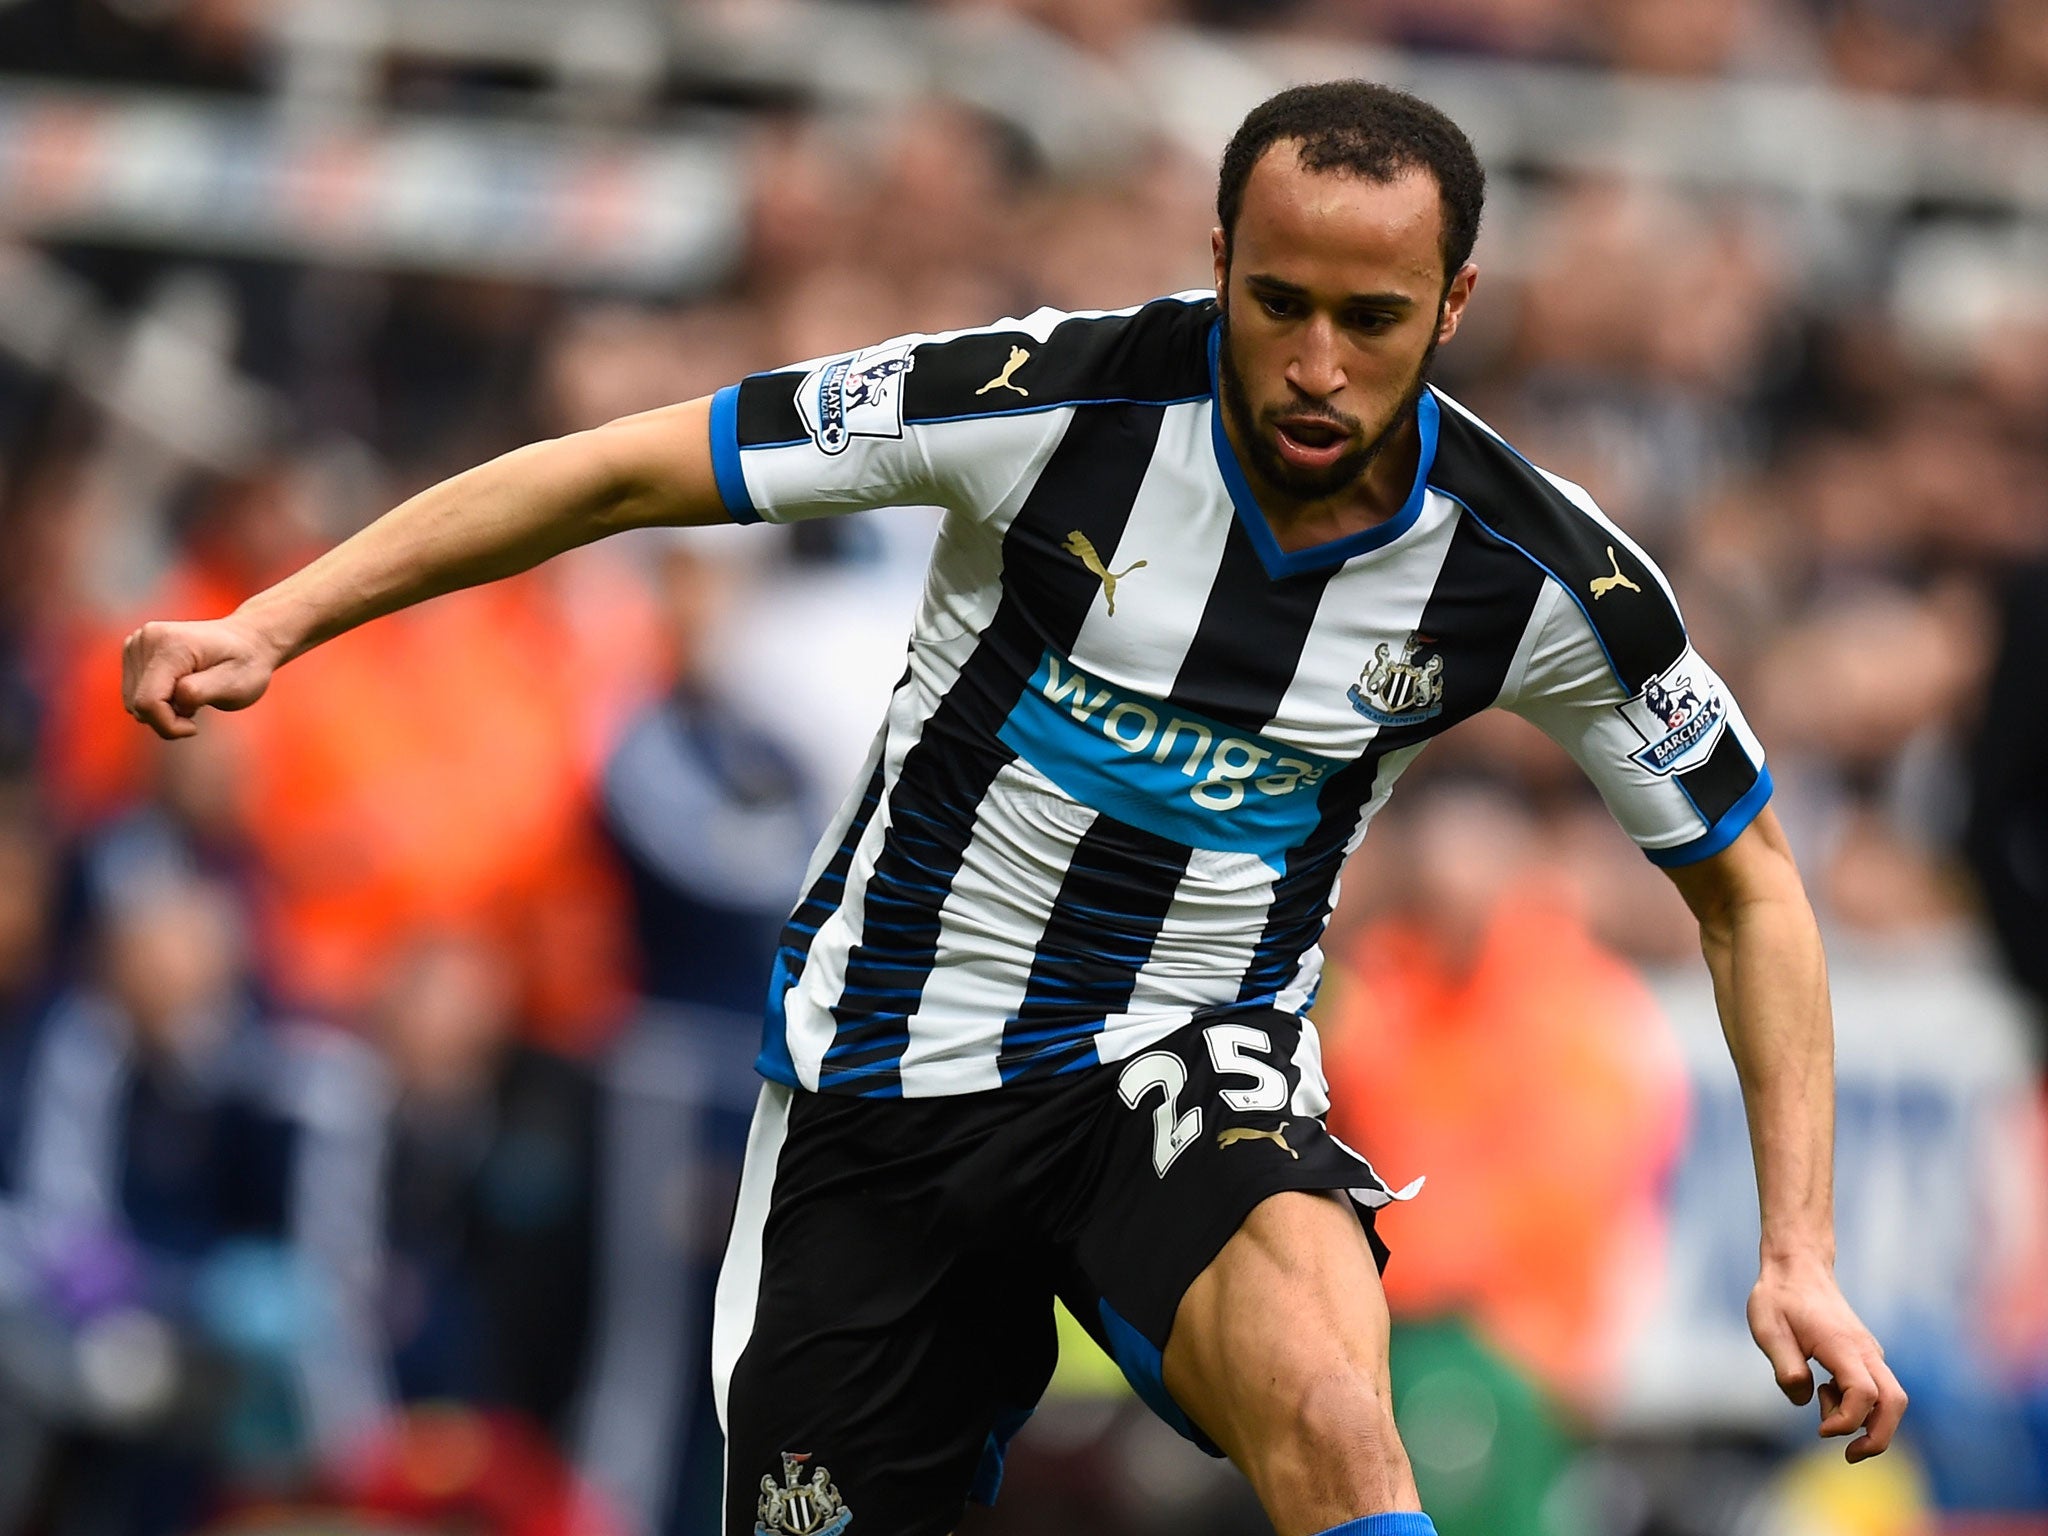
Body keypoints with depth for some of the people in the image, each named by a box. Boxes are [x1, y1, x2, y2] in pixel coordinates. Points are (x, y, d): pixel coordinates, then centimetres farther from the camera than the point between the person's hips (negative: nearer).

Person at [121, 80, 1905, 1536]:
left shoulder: (1541, 577, -12)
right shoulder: (1059, 404, -19)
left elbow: (1747, 878, 3)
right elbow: (632, 468, -10)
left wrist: (1799, 1252, -4)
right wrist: (276, 619, -14)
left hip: (1183, 1076, -1)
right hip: (883, 1078, 1)